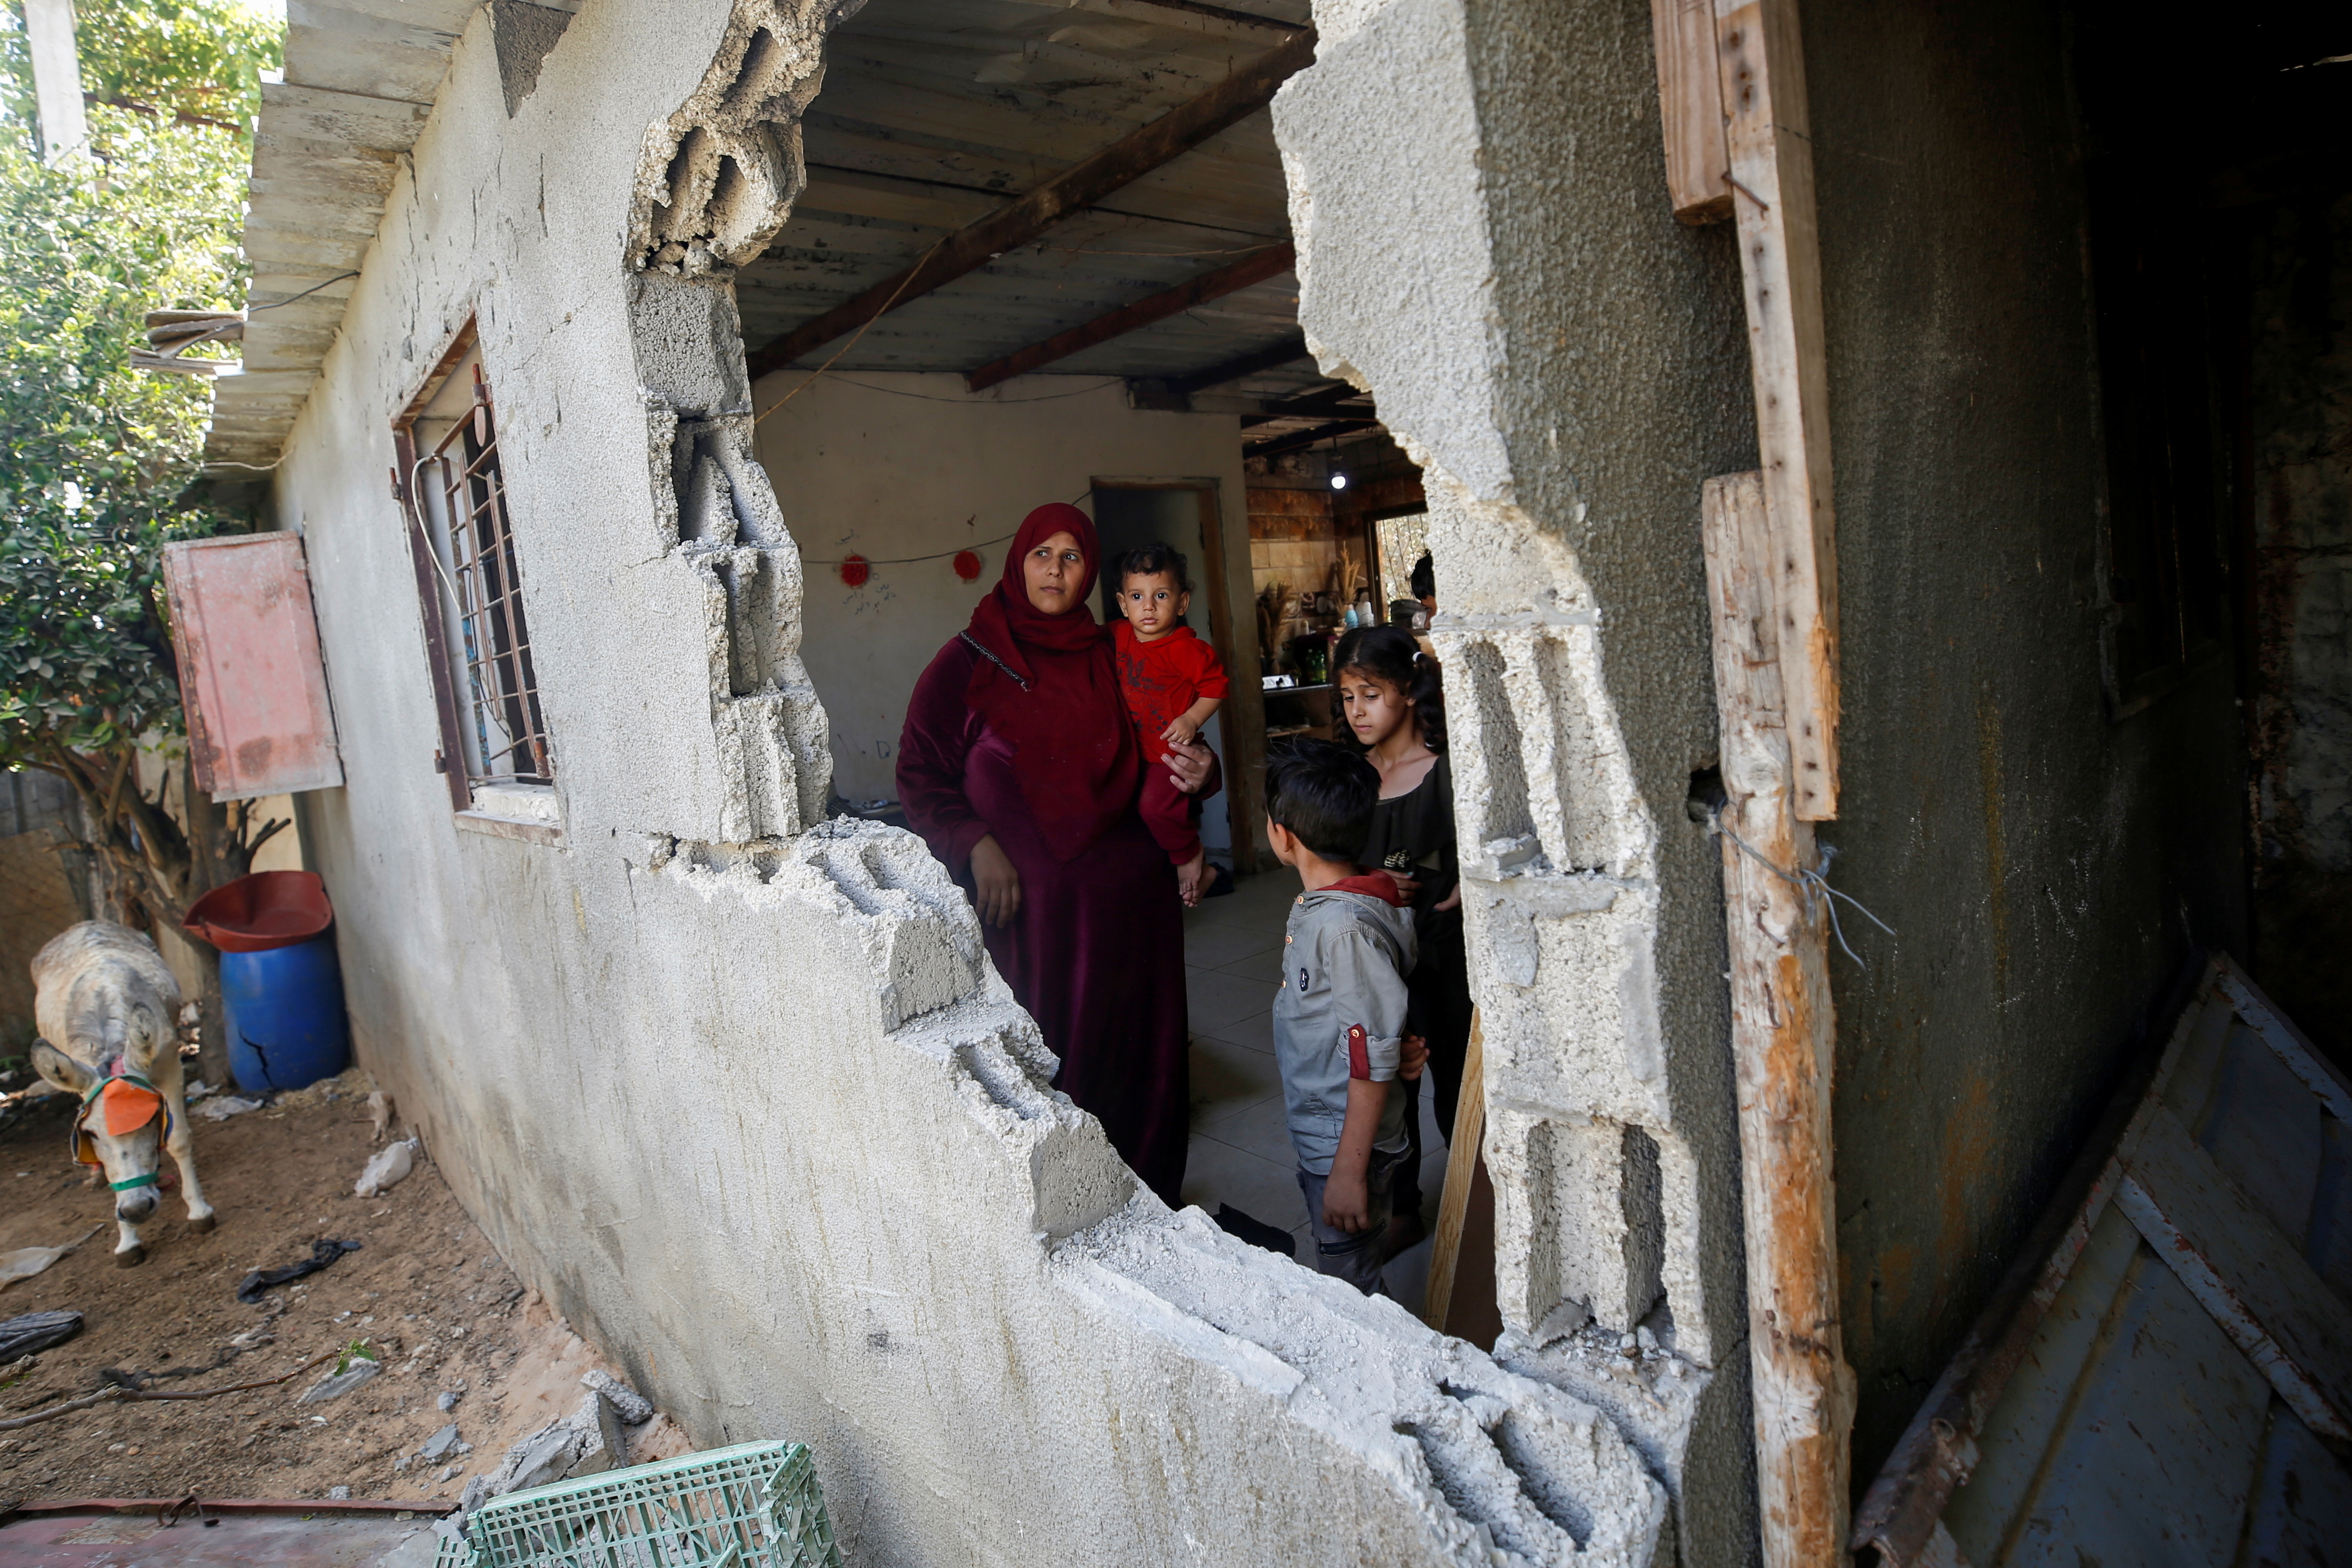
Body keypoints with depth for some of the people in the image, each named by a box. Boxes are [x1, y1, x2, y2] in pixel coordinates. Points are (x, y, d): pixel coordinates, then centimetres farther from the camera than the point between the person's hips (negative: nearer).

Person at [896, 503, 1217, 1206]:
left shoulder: (1112, 659, 11)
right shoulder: (969, 663, 1)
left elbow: (1146, 765, 18)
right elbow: (920, 775, -1)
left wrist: (1194, 770, -4)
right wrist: (975, 845, -15)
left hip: (1128, 892, 4)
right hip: (1029, 900, -3)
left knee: (1138, 1050, 9)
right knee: (1047, 1062, 0)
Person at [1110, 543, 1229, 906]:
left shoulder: (1185, 648, -16)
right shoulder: (1118, 635, 5)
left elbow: (1216, 685, -12)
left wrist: (1192, 720, -20)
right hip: (1135, 751, 8)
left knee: (1155, 801, -29)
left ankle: (1190, 854, 0)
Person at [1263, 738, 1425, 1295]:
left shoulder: (1345, 928, -27)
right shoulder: (1317, 905, 3)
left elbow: (1372, 1059, -26)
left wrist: (1349, 1170, -23)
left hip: (1348, 1144, -9)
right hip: (1319, 1134, 9)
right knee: (1339, 1274, 24)